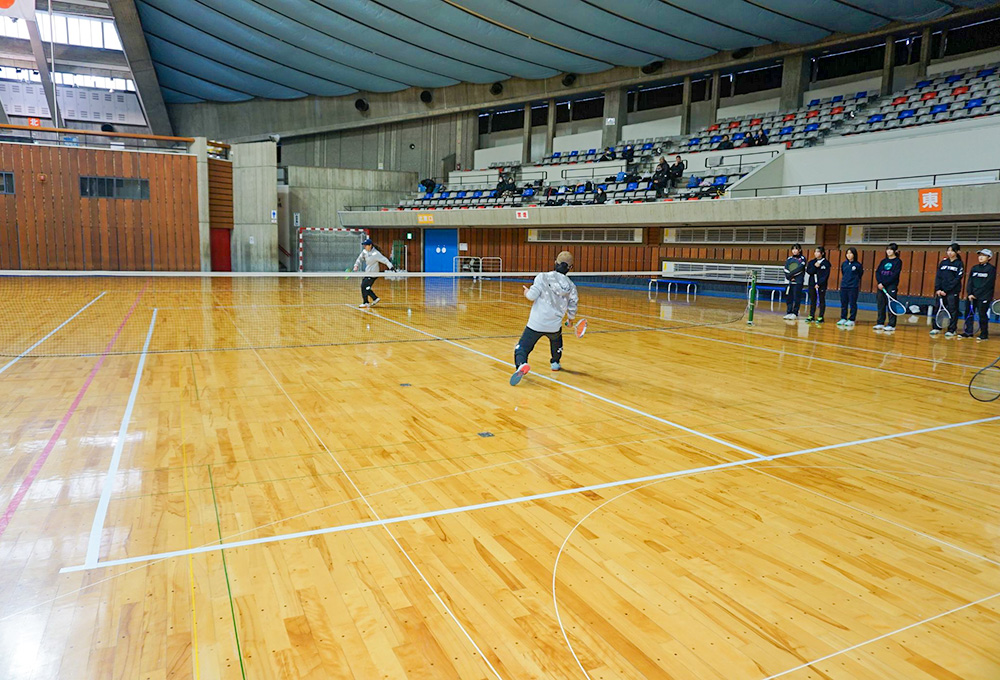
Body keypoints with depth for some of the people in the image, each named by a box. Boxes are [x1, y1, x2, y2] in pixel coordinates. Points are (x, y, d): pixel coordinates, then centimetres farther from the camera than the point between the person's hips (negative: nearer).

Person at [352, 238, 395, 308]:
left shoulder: (375, 253, -18)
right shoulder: (364, 251, 3)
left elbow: (384, 260, -22)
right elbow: (360, 259, 16)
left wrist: (391, 267, -32)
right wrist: (356, 265, -1)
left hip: (373, 273, -8)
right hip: (367, 273, 8)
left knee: (364, 286, -9)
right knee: (364, 287, 9)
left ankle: (365, 303, 4)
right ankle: (375, 298, 21)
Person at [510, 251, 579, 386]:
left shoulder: (543, 277, -8)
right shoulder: (571, 286, 4)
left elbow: (532, 295, -13)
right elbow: (572, 308, 11)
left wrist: (527, 292, 11)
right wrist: (570, 320, 32)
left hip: (536, 324, -4)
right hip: (555, 326, 4)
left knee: (521, 348, 2)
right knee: (557, 342, 37)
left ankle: (521, 365, -27)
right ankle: (555, 362, 54)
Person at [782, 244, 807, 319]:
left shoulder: (802, 259, 1)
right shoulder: (789, 259, 12)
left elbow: (800, 269, -12)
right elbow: (786, 269, 2)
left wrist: (791, 274, -14)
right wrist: (789, 277, -11)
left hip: (798, 282, -4)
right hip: (789, 281, 4)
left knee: (796, 298, -4)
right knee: (788, 297, 5)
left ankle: (795, 313, 1)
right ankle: (789, 312, 12)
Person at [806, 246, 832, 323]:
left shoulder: (826, 263, -3)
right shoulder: (811, 262, 10)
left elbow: (826, 275, -9)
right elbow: (808, 271, -1)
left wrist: (819, 284, -15)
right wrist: (815, 267, -15)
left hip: (821, 284, -4)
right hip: (812, 284, 4)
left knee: (821, 301, 1)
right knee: (812, 300, 8)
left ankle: (821, 317, 3)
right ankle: (811, 316, 14)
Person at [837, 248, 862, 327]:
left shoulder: (858, 265, -7)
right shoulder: (844, 264, 6)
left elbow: (859, 276, 2)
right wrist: (845, 280, 14)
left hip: (853, 287, -5)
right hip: (843, 286, 5)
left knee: (852, 304, 1)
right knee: (843, 304, 10)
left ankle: (851, 320, 6)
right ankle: (843, 319, 18)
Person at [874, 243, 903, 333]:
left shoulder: (898, 261, -1)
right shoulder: (884, 261, 15)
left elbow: (895, 275, -11)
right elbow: (877, 272, 6)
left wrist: (884, 283, -16)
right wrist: (879, 283, -10)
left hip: (891, 286, -5)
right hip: (881, 286, 5)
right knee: (880, 306, 6)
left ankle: (891, 325, -2)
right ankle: (880, 323, 13)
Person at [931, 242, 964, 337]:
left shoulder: (959, 264, -1)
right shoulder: (943, 262, 10)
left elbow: (957, 279, -8)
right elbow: (938, 277, 7)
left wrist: (946, 290, -15)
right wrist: (938, 289, -5)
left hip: (953, 291, -4)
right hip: (940, 290, 4)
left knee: (953, 310, 0)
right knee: (937, 309, 4)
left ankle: (951, 330, 5)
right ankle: (936, 328, 13)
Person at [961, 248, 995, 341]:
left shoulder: (991, 269, -2)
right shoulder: (974, 268, 13)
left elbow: (988, 284, -9)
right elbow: (970, 282, 9)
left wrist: (976, 294, -13)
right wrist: (969, 293, -5)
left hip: (984, 297, -5)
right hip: (972, 296, 5)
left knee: (983, 315, -3)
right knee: (969, 313, 4)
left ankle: (984, 334, 5)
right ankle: (968, 332, 11)